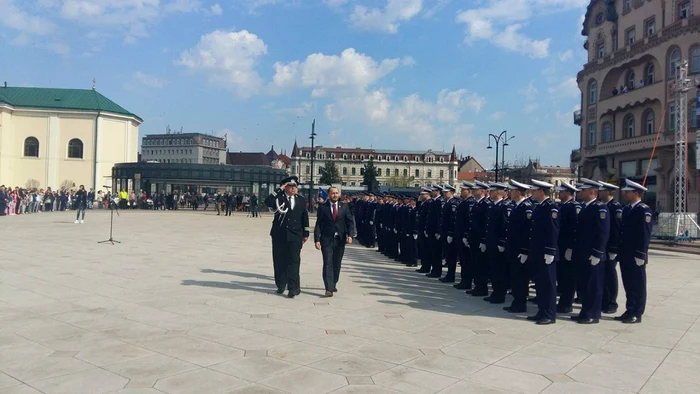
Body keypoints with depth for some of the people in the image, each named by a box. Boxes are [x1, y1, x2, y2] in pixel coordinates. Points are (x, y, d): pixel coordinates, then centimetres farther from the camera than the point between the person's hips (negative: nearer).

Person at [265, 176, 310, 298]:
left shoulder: (301, 200, 9)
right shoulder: (279, 198, 0)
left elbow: (305, 217, 12)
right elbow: (268, 202, -21)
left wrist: (306, 233, 9)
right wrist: (280, 190, -18)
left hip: (295, 235, 0)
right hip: (279, 235, 0)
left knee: (293, 261, -6)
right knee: (279, 261, 8)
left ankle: (293, 287, -5)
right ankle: (281, 285, 23)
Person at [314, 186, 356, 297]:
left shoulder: (344, 207, 7)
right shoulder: (322, 207, 1)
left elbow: (350, 222, 4)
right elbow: (318, 224, -1)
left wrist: (350, 235, -11)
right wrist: (317, 239, -9)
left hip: (340, 239, 3)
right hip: (327, 239, -2)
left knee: (337, 264, 11)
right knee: (328, 264, -8)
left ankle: (333, 285, 28)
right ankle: (329, 288, -9)